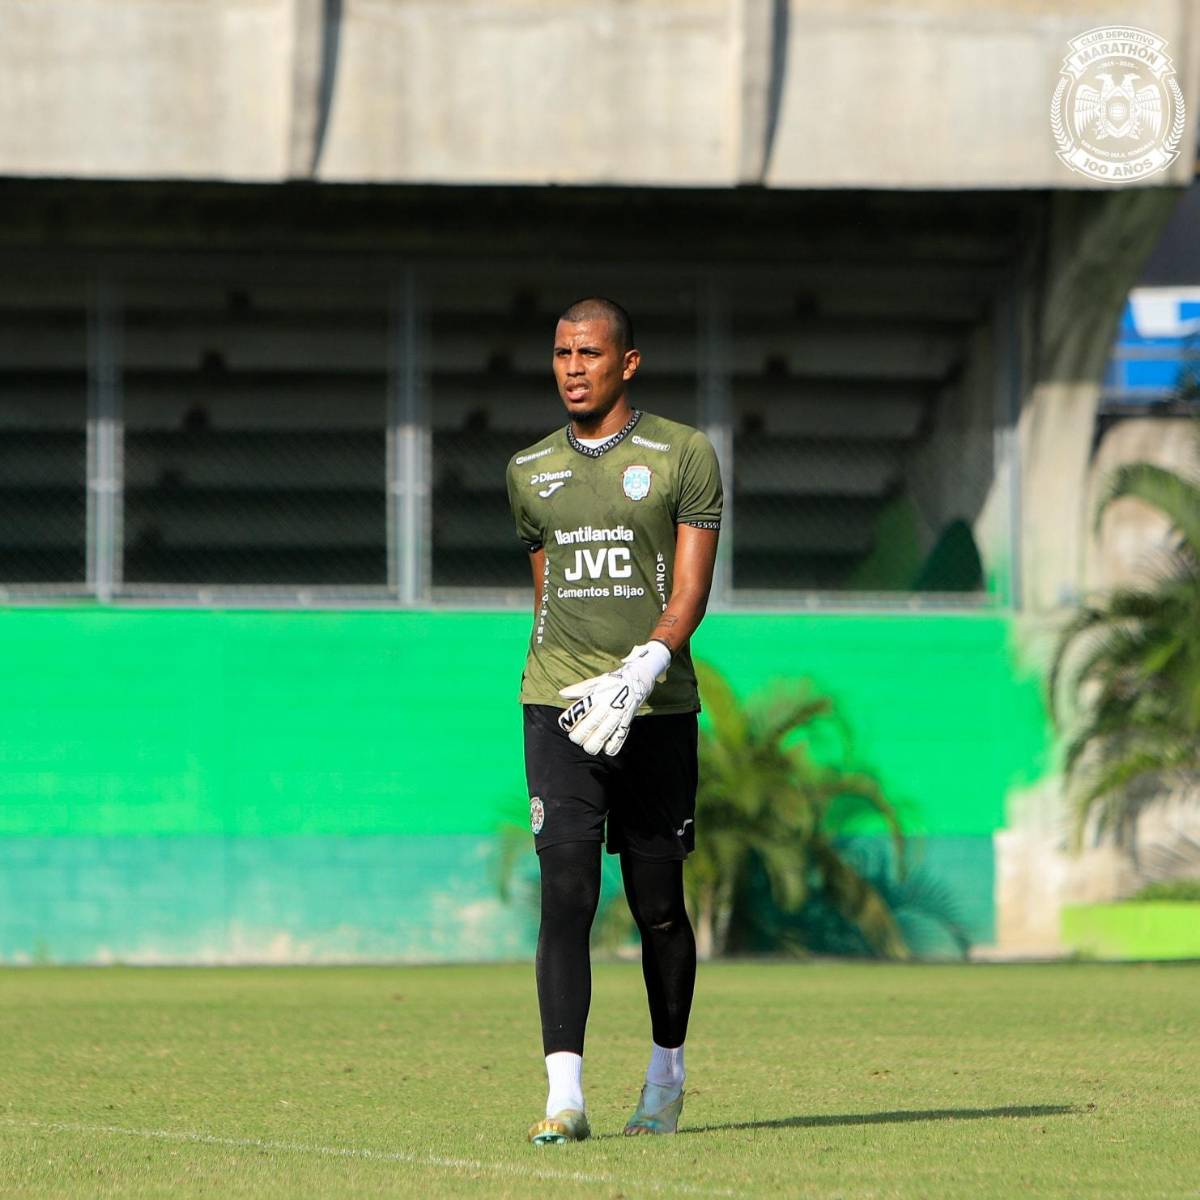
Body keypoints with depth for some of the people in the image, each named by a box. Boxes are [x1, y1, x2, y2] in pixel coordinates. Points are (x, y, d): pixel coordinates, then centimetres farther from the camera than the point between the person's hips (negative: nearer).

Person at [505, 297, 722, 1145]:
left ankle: (667, 1076, 26)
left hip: (656, 710, -2)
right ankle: (564, 1095, -20)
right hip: (559, 709, 2)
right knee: (567, 892, -13)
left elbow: (690, 591, -7)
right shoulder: (530, 471, 13)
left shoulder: (683, 456, 0)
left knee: (658, 907, 5)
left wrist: (642, 670, -22)